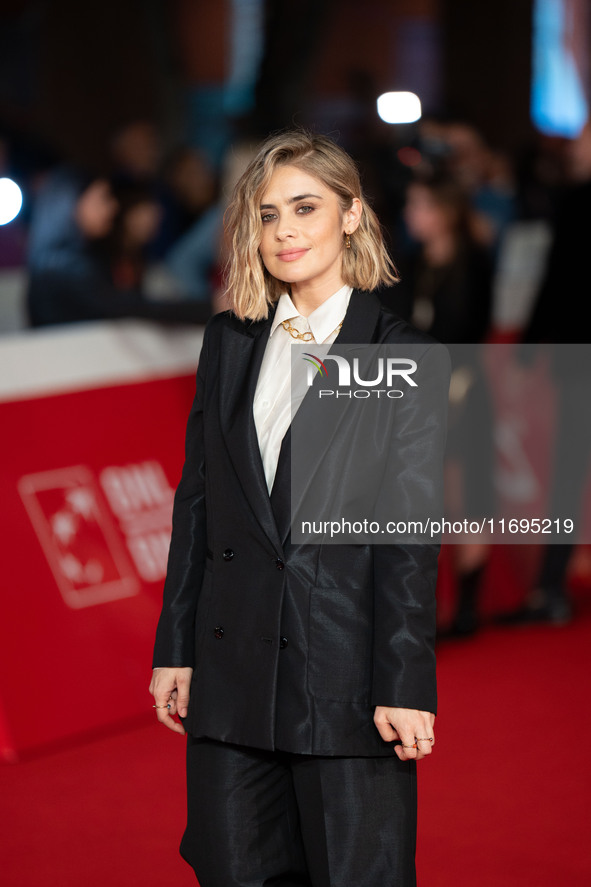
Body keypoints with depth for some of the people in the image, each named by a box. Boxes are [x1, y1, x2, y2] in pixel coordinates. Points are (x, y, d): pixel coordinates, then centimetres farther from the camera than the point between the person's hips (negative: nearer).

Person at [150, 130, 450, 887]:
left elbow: (410, 538, -6)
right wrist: (175, 649, 8)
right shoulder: (228, 344, 11)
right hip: (233, 673, 4)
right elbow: (195, 504, 12)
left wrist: (404, 689, -10)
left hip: (346, 668, -4)